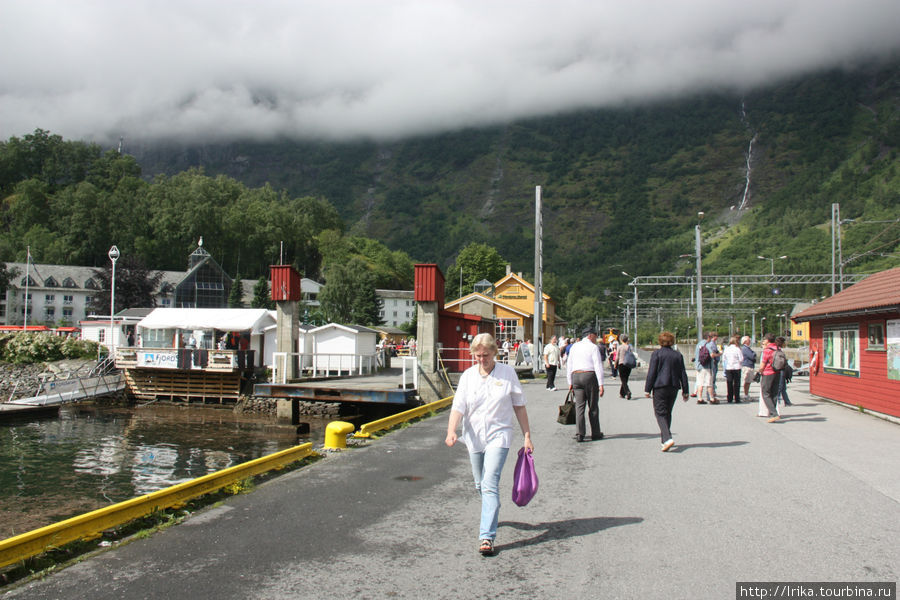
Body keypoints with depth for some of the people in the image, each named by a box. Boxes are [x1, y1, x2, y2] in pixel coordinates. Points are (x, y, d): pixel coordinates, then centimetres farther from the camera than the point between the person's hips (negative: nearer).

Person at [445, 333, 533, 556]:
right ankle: (490, 517, 44)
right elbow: (458, 407, -7)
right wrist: (451, 431, -25)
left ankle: (487, 536, -13)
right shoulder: (468, 375, 0)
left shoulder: (507, 373, -3)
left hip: (498, 436, -3)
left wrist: (527, 436, 4)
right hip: (474, 437, 3)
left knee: (490, 484, -15)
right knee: (480, 485, 16)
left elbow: (519, 406, 4)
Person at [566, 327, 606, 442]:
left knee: (579, 406, 2)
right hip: (590, 376, -4)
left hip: (576, 376, 4)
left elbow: (569, 365, 12)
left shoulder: (574, 347, 12)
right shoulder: (593, 347, -4)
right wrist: (601, 384, -12)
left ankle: (579, 434, -6)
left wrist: (570, 382, 15)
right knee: (593, 407, 7)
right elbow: (598, 366, -11)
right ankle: (595, 433, 15)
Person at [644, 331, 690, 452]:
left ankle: (668, 438, -23)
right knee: (668, 413, 17)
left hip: (660, 387, -5)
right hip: (674, 387, 5)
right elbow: (683, 374, 9)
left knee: (660, 413, -4)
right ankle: (664, 439, 23)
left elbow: (651, 373, -9)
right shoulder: (678, 355, 8)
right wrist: (685, 391, 14)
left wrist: (647, 389, -5)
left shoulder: (656, 354, -6)